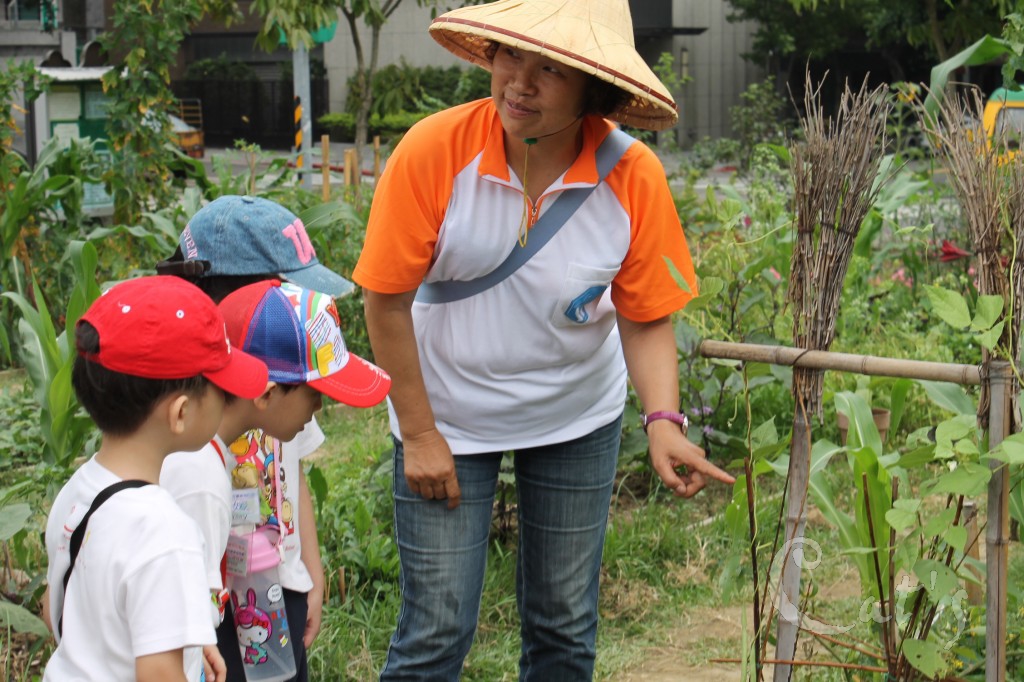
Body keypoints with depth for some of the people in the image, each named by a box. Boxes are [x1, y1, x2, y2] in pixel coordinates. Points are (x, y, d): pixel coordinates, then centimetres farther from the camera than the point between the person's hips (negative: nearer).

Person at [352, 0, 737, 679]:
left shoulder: (633, 177, -18)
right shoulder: (434, 151, -23)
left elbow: (646, 320, -9)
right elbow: (388, 299, -14)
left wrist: (664, 421, -26)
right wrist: (419, 435, -10)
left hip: (578, 419, 2)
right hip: (450, 417, -2)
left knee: (565, 627, 13)